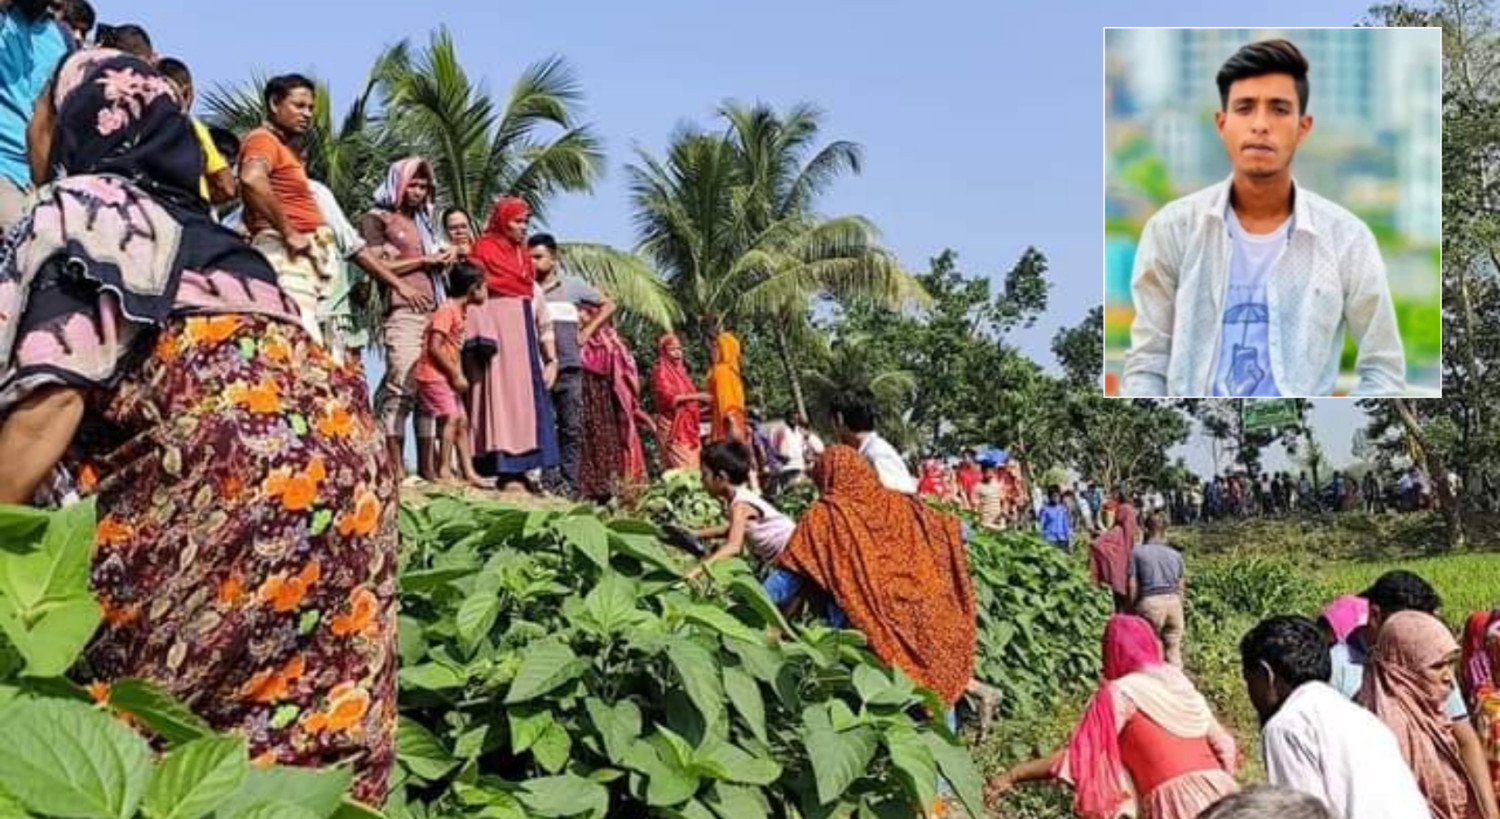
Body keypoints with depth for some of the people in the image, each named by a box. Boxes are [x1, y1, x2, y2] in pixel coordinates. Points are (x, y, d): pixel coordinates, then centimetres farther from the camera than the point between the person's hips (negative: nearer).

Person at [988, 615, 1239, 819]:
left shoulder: (1120, 693, 1)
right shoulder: (1180, 683, 18)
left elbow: (1076, 755, -5)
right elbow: (1224, 744, 21)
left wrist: (1013, 775, 1)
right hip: (1217, 793, 6)